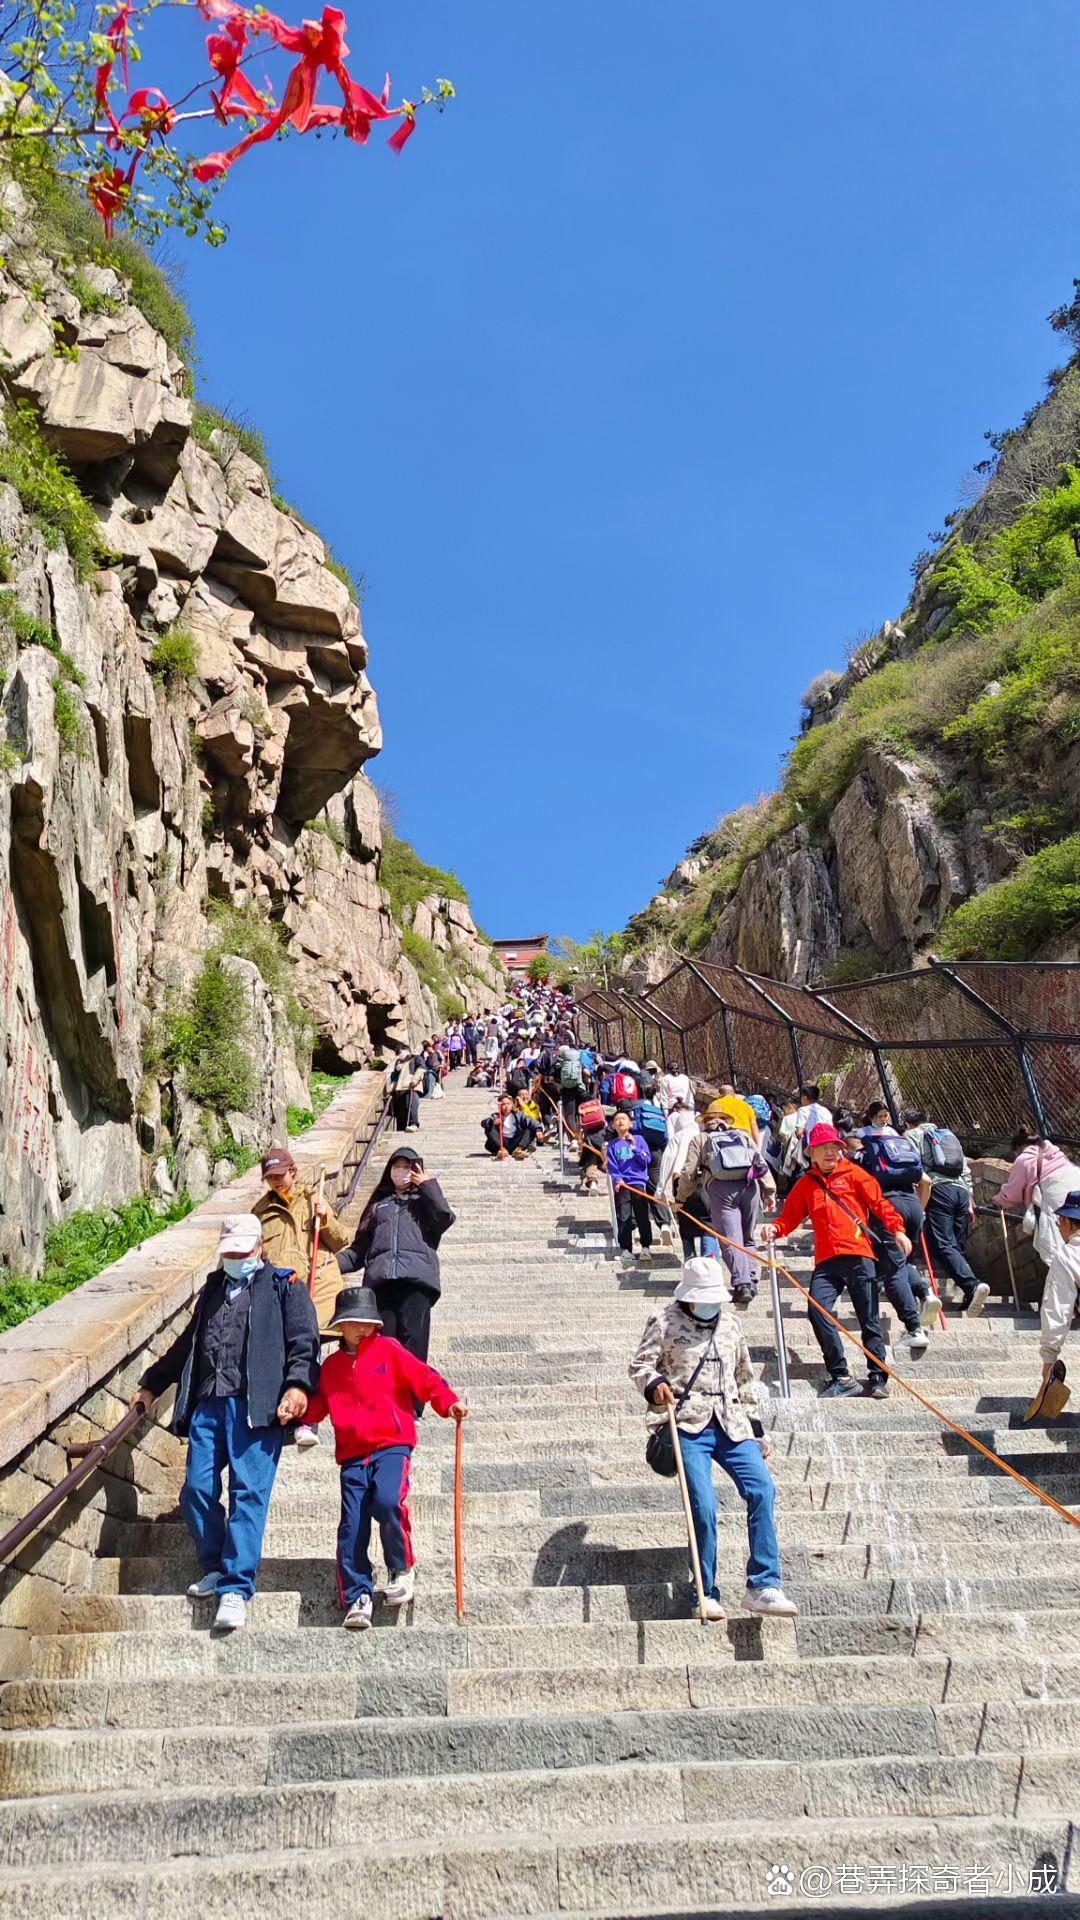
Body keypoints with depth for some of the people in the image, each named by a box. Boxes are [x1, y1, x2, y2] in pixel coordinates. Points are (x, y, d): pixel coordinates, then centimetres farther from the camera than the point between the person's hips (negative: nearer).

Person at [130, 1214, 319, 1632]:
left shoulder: (284, 1287, 8)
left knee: (248, 1492, -11)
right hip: (208, 1405, 6)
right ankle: (216, 1568, 19)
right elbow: (185, 1344, 37)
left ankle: (235, 1588, -9)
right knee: (196, 1490, 0)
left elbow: (304, 1341, -3)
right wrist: (152, 1384, 40)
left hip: (257, 1406, -6)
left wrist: (298, 1385, -18)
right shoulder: (213, 1290, 26)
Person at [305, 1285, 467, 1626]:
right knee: (351, 1528, -3)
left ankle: (402, 1568, 0)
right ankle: (358, 1598, 7)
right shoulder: (331, 1366, 17)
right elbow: (317, 1404, 22)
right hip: (352, 1457, 4)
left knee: (387, 1503, -25)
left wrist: (448, 1403, -13)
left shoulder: (388, 1349, 5)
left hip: (391, 1446, -4)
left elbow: (422, 1376, 0)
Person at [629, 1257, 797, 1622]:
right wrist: (654, 1384, -22)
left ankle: (763, 1586, -8)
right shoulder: (664, 1321, 4)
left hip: (731, 1426, 5)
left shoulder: (730, 1324, 19)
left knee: (763, 1490, -13)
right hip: (689, 1426, -5)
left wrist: (755, 1427, 23)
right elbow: (640, 1364, 1)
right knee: (703, 1506, -15)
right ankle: (705, 1594, 3)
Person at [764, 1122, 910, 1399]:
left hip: (859, 1256, -2)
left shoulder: (853, 1173, 8)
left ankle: (877, 1378, 12)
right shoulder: (805, 1183, 16)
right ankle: (841, 1377, -7)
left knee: (869, 1320, 1)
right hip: (826, 1260, 2)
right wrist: (776, 1229, -7)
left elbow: (879, 1202, 2)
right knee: (817, 1309, -16)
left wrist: (897, 1229, -12)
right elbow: (790, 1216, 14)